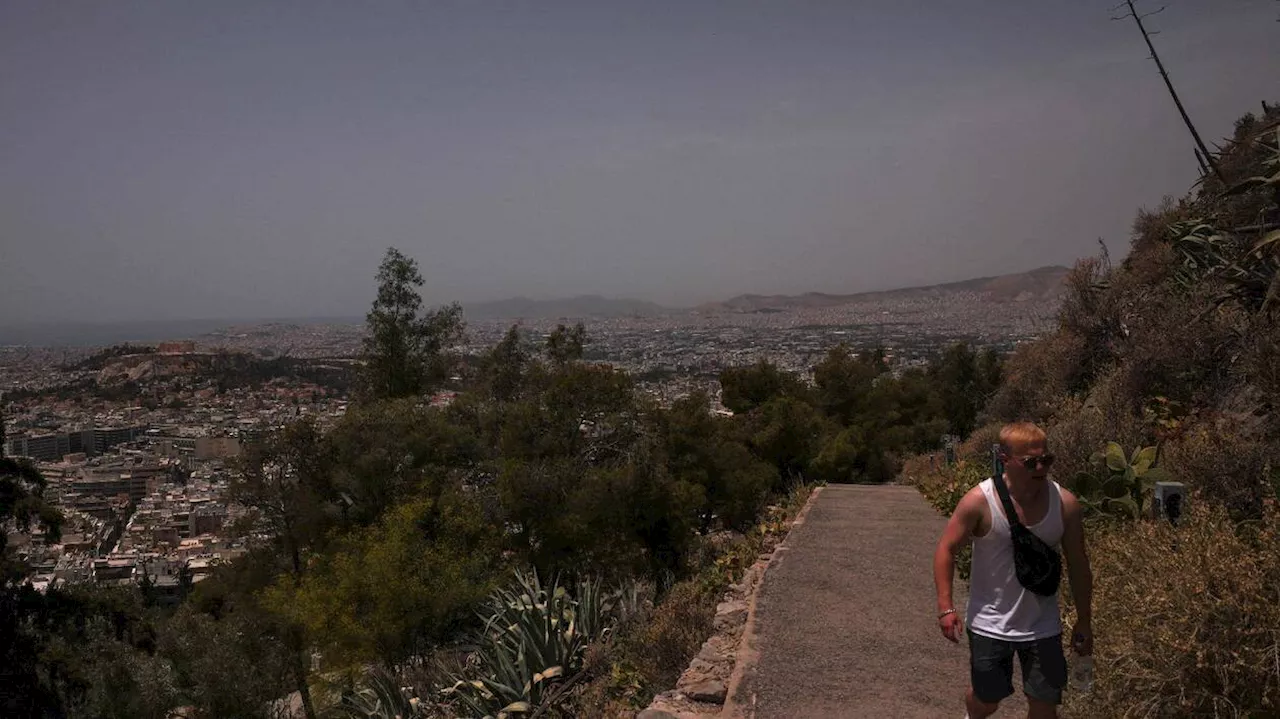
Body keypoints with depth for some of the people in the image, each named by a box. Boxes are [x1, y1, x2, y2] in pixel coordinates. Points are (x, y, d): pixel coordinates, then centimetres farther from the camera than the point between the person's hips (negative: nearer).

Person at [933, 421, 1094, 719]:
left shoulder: (1065, 503, -10)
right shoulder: (979, 501, -18)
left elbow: (1078, 564, 2)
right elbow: (947, 549, -9)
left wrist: (1084, 621, 7)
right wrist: (946, 607, -16)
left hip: (1042, 626, 2)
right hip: (990, 624, -2)